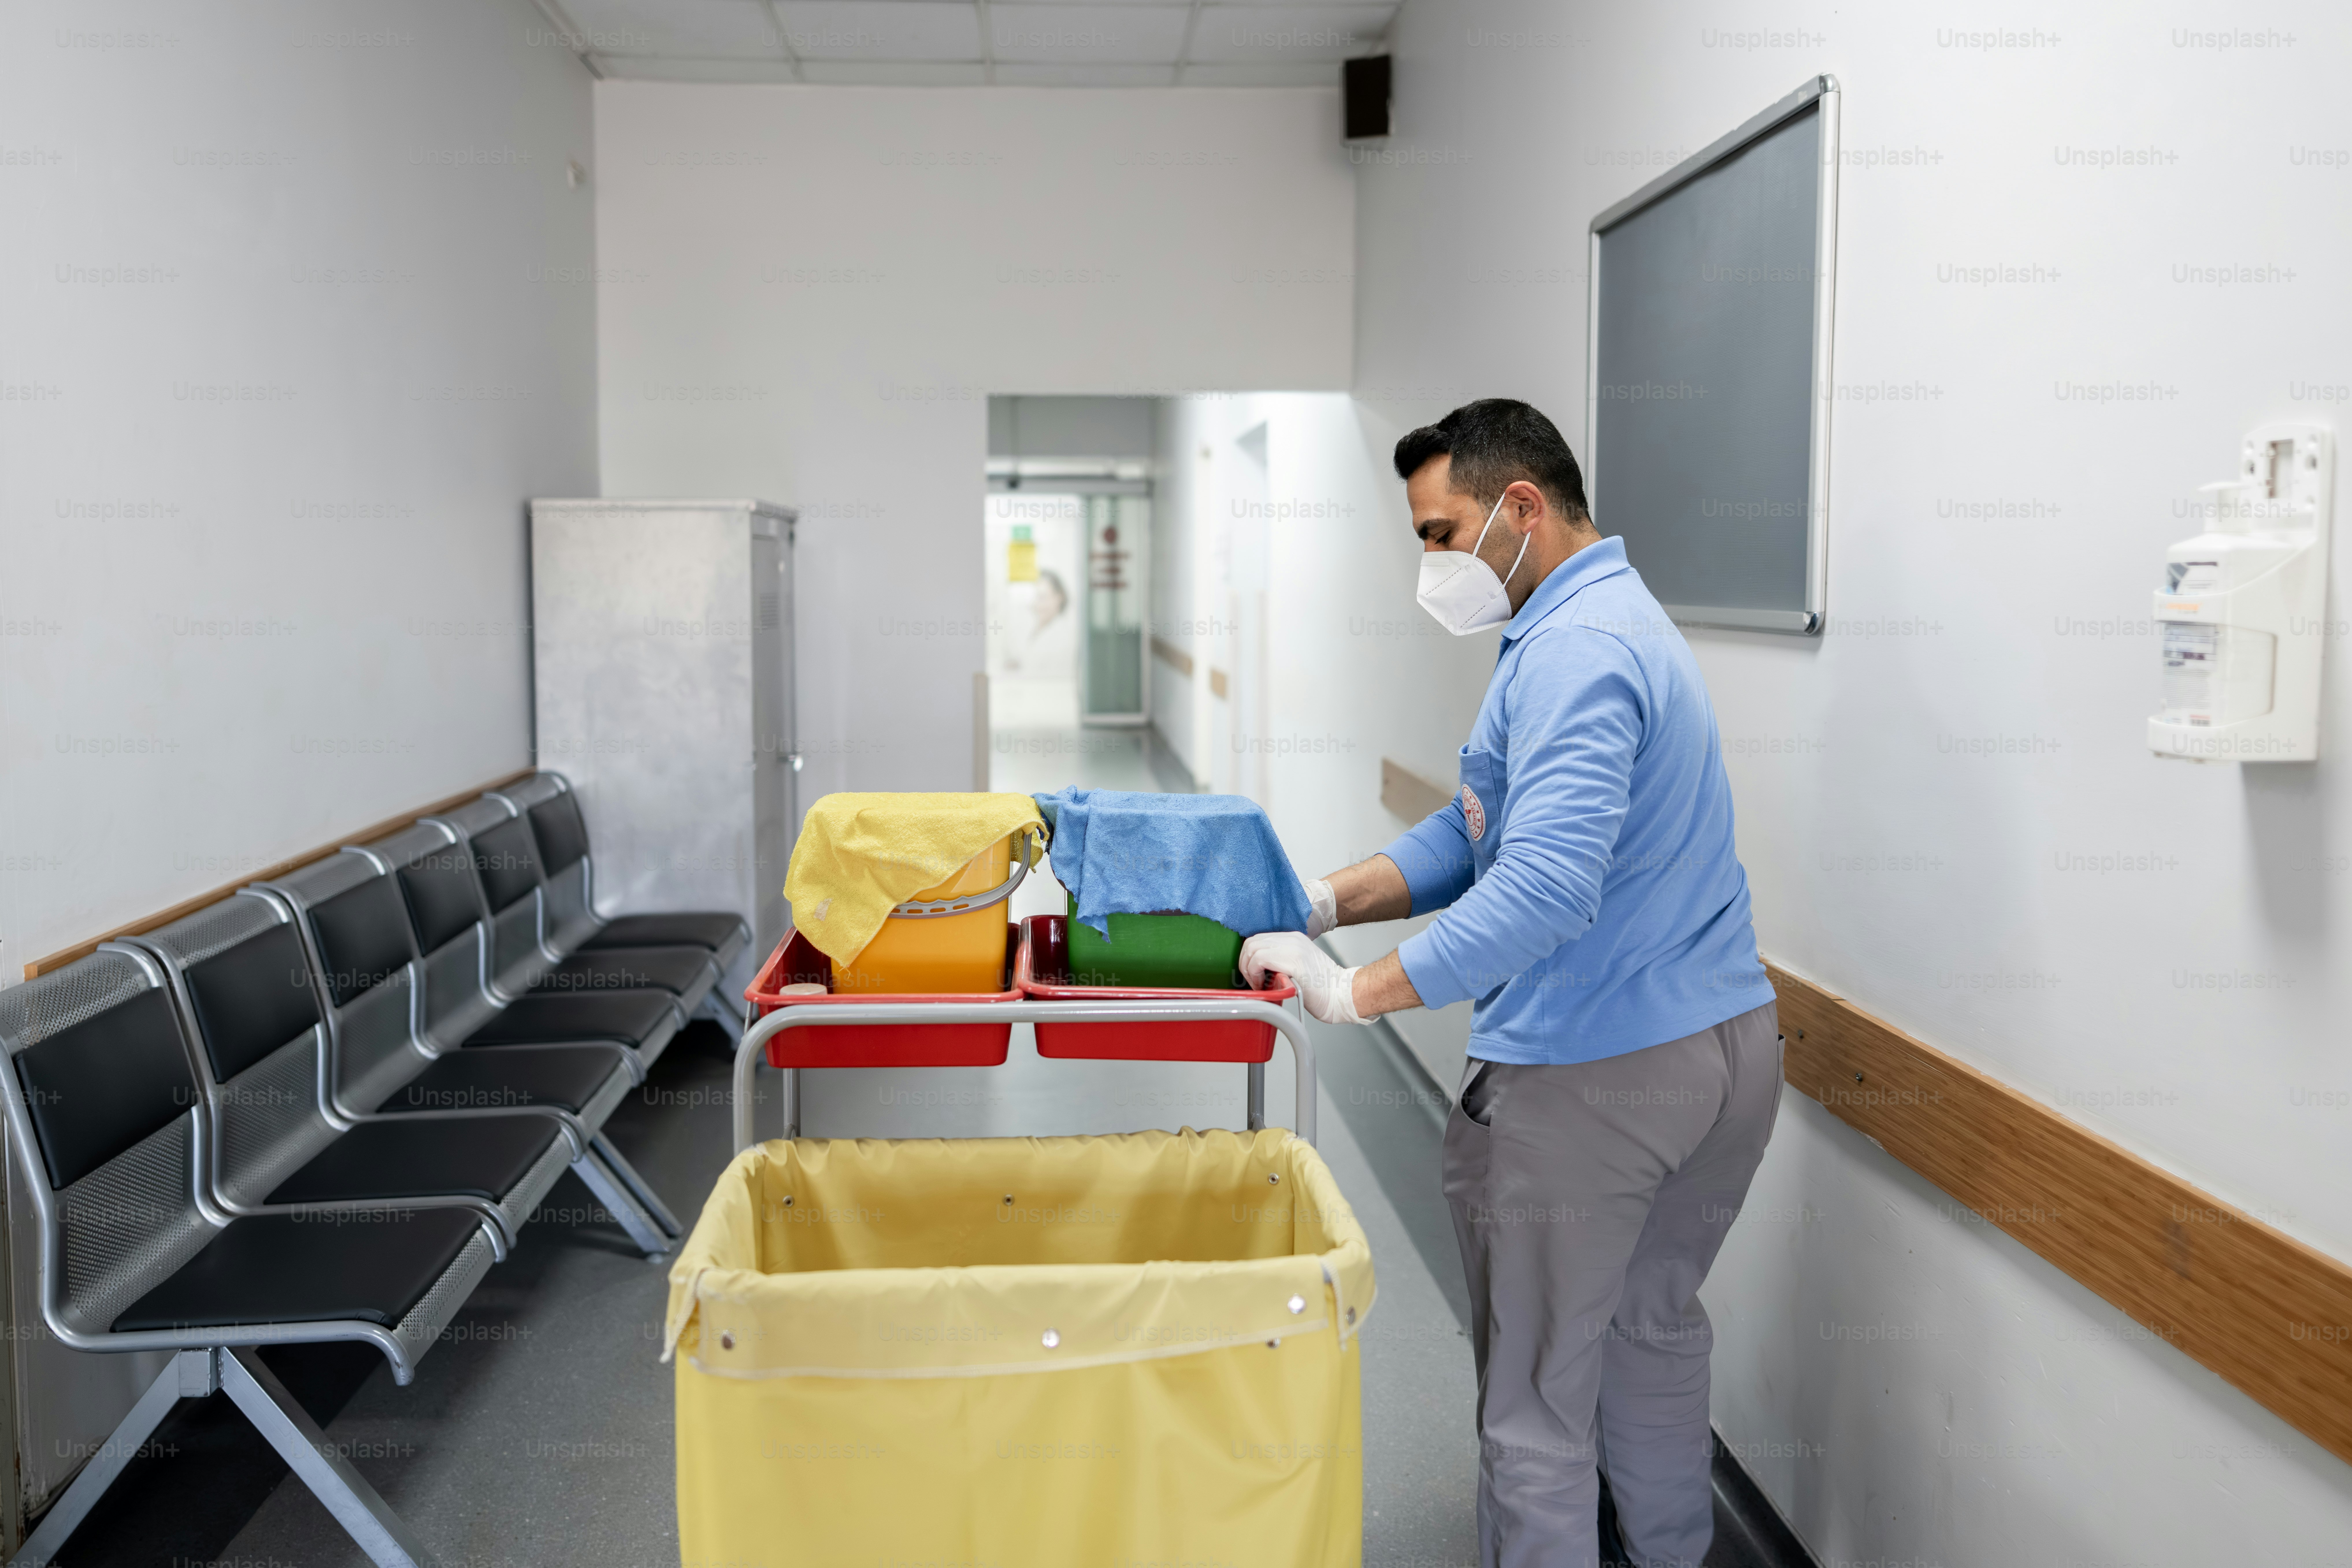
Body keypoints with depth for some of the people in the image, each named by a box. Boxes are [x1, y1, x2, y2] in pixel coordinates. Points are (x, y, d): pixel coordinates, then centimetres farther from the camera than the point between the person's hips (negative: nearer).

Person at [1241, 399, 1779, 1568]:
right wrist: (1329, 900, 5)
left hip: (1590, 1074, -10)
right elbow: (1477, 829, 15)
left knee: (1537, 1393, 3)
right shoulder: (1618, 620, 15)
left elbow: (1545, 885, -31)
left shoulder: (1578, 650, -19)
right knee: (1653, 1328, 25)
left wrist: (1358, 992, -27)